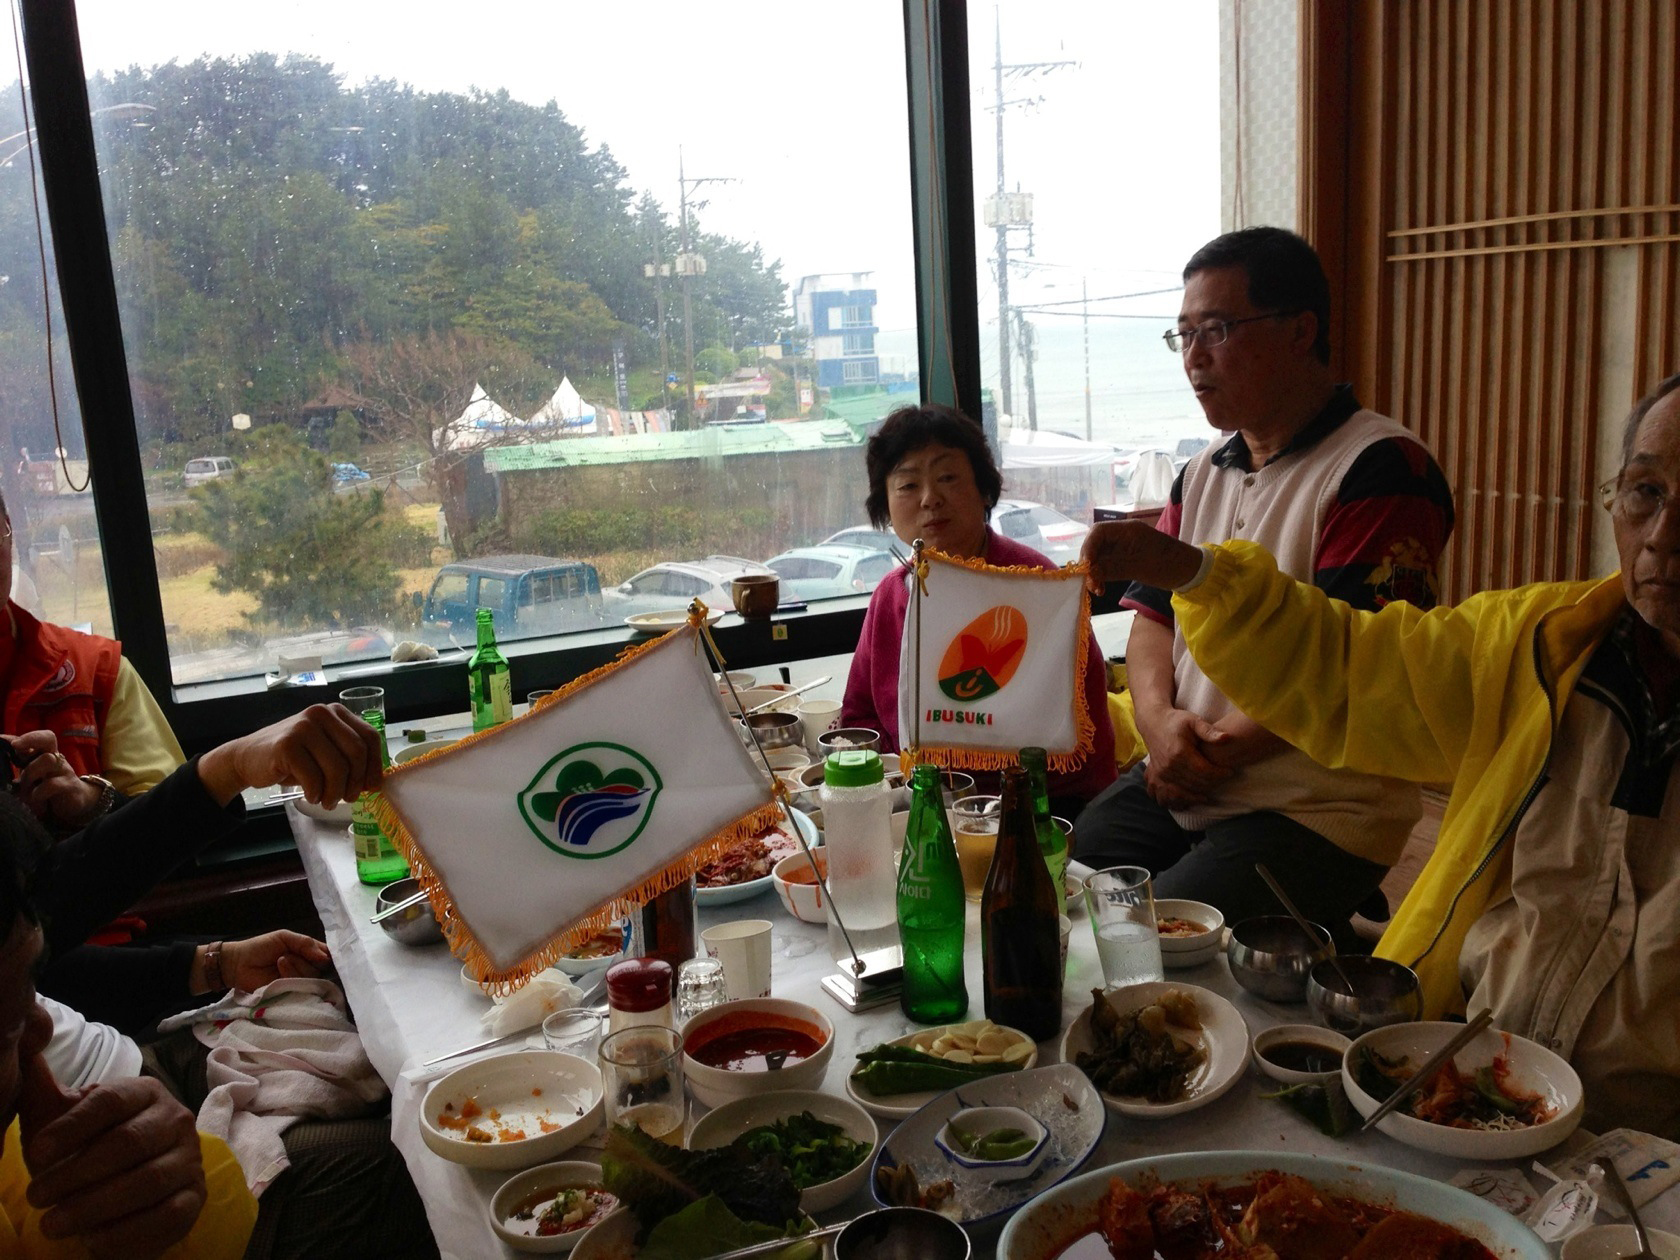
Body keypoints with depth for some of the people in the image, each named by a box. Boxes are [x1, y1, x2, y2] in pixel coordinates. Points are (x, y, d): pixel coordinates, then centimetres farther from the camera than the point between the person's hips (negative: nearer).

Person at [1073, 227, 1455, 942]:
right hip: (1177, 785, 8)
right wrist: (1158, 719, -7)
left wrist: (1219, 750, -13)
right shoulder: (1205, 472, 15)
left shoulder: (1383, 468, -11)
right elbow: (1152, 613, 13)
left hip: (1316, 815, -7)